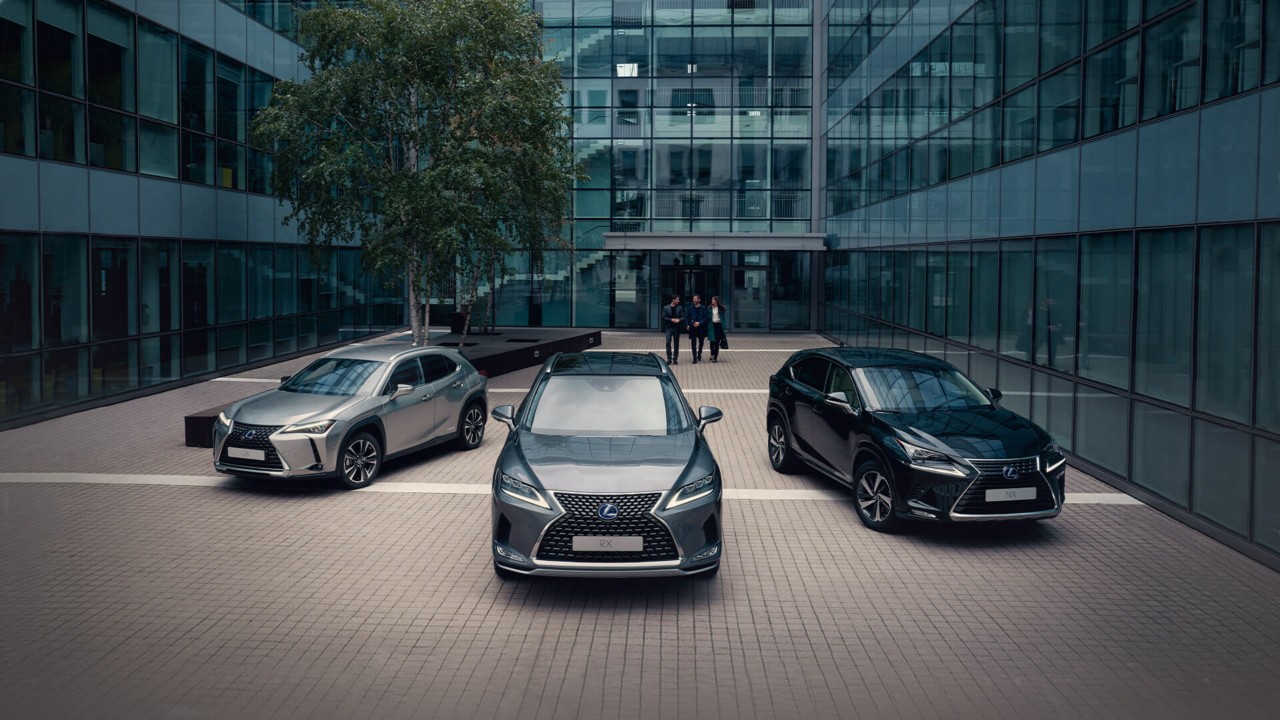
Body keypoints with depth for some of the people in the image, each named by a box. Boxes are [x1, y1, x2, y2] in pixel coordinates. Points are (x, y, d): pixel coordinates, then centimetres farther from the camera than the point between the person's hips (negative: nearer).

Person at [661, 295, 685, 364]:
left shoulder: (680, 308, 7)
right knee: (668, 342, -12)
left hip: (677, 328, 2)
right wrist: (671, 320, -13)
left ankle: (675, 359, 13)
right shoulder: (666, 308, 2)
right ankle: (669, 358, -4)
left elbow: (683, 317, 6)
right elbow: (664, 317, 0)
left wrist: (679, 320, -14)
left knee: (676, 344, 5)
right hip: (668, 328, -2)